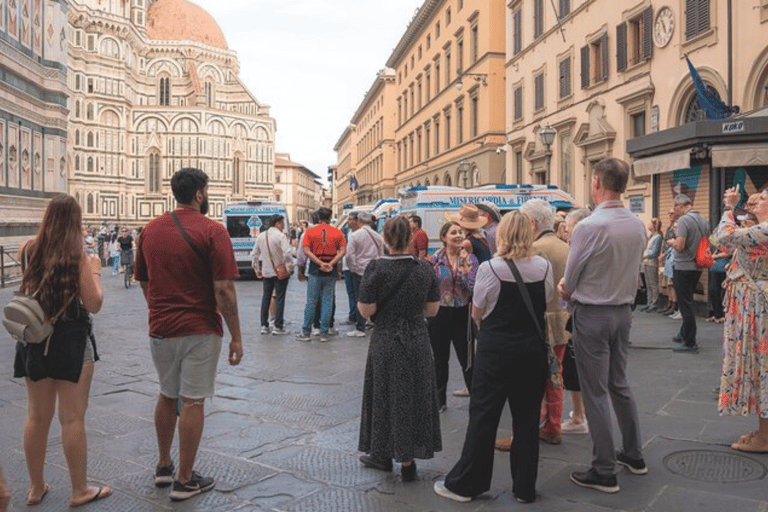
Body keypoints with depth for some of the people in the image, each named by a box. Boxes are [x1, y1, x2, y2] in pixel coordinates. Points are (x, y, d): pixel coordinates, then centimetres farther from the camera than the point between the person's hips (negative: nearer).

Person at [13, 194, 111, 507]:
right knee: (72, 418, 3)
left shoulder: (29, 250, -1)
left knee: (37, 417, 14)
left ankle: (36, 488, 27)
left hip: (34, 339, 5)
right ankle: (79, 491, 14)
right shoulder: (78, 255, -13)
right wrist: (95, 271, 1)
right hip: (71, 340, -5)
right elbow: (93, 304, -13)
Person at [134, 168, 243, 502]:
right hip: (200, 330, -5)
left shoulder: (151, 229, 5)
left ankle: (163, 467, 34)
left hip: (160, 329, 6)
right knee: (192, 402, 4)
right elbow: (224, 290, -17)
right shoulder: (212, 231, -13)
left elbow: (143, 281, 13)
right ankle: (184, 481, 14)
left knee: (167, 396, 21)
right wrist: (236, 337, -11)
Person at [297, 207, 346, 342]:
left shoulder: (310, 232, -1)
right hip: (331, 272, 1)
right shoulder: (337, 233, 2)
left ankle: (306, 332, 11)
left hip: (315, 270, -1)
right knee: (327, 302, 7)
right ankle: (324, 333, 8)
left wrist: (320, 263, -13)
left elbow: (307, 251, -10)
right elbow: (342, 251, -6)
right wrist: (331, 264, -12)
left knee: (311, 301, 6)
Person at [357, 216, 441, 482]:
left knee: (385, 396, 14)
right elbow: (432, 309, 2)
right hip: (418, 341, 2)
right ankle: (407, 461, 19)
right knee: (415, 397, 12)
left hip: (386, 342, -2)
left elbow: (366, 310, -13)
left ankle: (383, 454, 29)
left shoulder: (376, 268, -13)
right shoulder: (424, 268, -3)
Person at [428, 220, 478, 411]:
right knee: (440, 360, 12)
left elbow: (473, 288, -11)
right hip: (439, 314, 1)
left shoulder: (470, 259, -1)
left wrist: (463, 265, -17)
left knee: (467, 359, 1)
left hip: (462, 314, -1)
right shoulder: (436, 260, -1)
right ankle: (439, 400, 27)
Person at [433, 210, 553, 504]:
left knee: (483, 414, 6)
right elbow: (545, 304, 6)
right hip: (532, 348, 3)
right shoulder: (545, 267, -4)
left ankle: (464, 484, 16)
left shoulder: (490, 268, -13)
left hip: (496, 348, -3)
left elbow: (477, 314, -4)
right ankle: (525, 487, 23)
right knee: (527, 417, 13)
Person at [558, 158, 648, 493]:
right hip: (624, 311, 7)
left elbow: (568, 282, -12)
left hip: (592, 315, -7)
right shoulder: (638, 226, 0)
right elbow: (630, 269, 10)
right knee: (619, 384, 21)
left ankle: (604, 472, 11)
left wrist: (569, 292, 11)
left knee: (595, 392, 2)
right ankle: (633, 454, 33)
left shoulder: (589, 226, -21)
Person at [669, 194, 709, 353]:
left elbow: (679, 246, -21)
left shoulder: (683, 220, -16)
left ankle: (690, 343, 2)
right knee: (688, 302, 20)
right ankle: (684, 334, 31)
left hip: (683, 267, -8)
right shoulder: (703, 220, 10)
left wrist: (671, 242, -2)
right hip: (697, 267, 8)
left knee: (685, 305, -2)